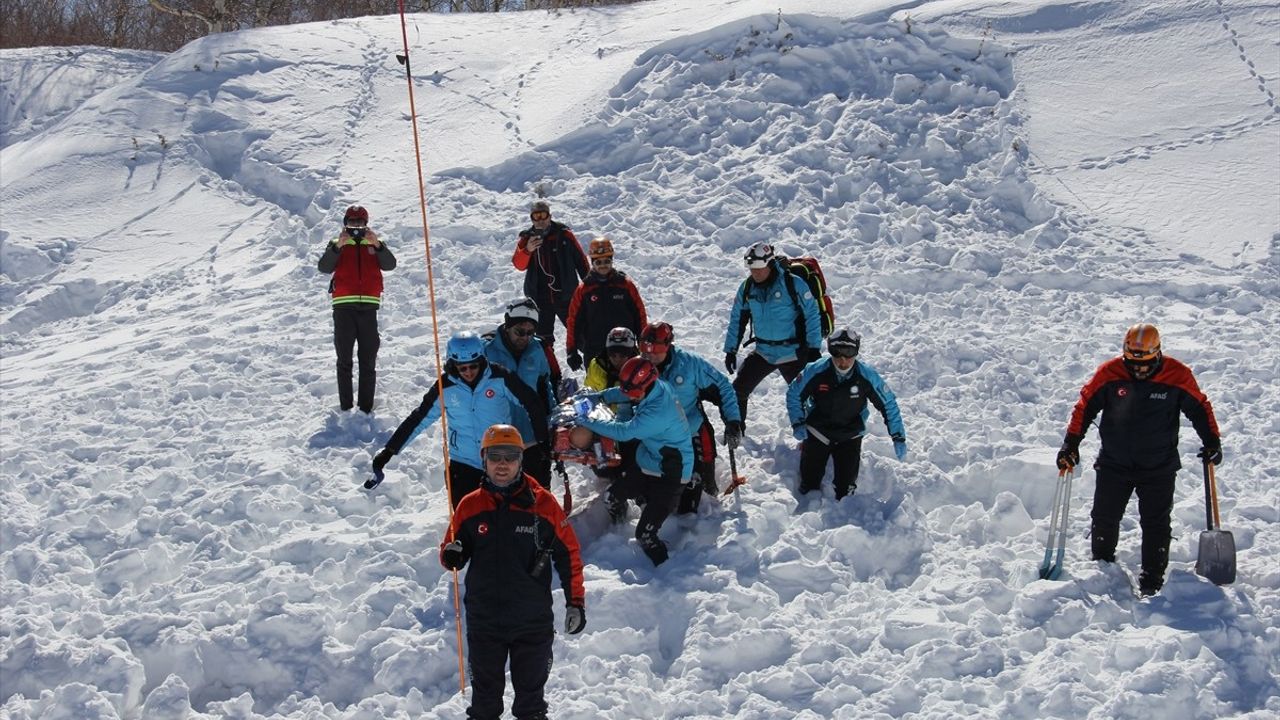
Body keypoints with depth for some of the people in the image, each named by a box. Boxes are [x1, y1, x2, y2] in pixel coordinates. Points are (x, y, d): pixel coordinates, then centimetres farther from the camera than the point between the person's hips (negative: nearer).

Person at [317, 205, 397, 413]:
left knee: (368, 360, 0)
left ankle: (366, 406, 3)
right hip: (343, 306, -1)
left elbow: (390, 264, -5)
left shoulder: (374, 245, 13)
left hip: (368, 307, 1)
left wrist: (377, 245, -20)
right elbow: (324, 267, -7)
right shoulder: (337, 245, 10)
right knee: (344, 359, 0)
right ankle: (345, 405, 2)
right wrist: (338, 247, -20)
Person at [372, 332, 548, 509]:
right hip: (463, 463, 0)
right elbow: (418, 420, 1)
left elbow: (531, 403, 0)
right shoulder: (446, 387, -7)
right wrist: (388, 451, 1)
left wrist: (543, 441, 4)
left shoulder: (500, 378, -11)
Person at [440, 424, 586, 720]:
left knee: (531, 688, 12)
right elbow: (451, 548, 10)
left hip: (533, 619, -1)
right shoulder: (470, 505, 2)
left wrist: (575, 602, -2)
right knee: (485, 691, 13)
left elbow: (568, 554, 0)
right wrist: (452, 555, -14)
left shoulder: (542, 503, -4)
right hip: (484, 618, 1)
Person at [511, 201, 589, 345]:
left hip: (565, 296, -2)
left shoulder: (564, 234, -2)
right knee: (543, 337, 8)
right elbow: (519, 265, -7)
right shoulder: (527, 238, 3)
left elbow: (580, 259, 4)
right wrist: (527, 250, -26)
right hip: (539, 298, 2)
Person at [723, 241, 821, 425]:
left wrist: (814, 348, -11)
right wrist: (731, 350, 8)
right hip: (762, 353, 4)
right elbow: (737, 319, 10)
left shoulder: (793, 284, -15)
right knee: (737, 391, 0)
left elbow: (812, 315, -10)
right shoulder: (747, 288, 0)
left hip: (793, 354, -4)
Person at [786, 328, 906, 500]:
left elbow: (888, 405, -6)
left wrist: (898, 438, -8)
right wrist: (798, 423, -12)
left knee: (846, 488, -6)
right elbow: (794, 394, -3)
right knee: (809, 484, 3)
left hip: (850, 436, 0)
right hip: (818, 432, 0)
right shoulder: (816, 371, -21)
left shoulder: (867, 376, -19)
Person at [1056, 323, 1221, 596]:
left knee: (1156, 523, 0)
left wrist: (1212, 441, -1)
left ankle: (1152, 577, 11)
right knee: (1104, 518, 8)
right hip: (1113, 464, 1)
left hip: (1159, 468, -1)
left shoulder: (1177, 376, -12)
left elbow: (1199, 408, 2)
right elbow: (1085, 405, -2)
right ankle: (1102, 565, 29)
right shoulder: (1109, 373, -11)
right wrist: (1071, 443, -5)